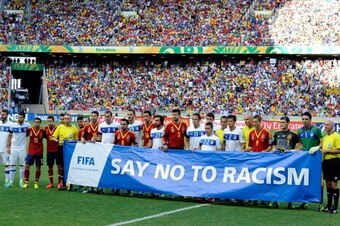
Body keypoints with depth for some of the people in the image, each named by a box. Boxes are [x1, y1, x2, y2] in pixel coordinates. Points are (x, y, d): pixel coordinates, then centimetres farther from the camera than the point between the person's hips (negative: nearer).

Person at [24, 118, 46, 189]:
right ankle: (26, 183, 6)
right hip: (30, 152, 0)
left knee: (38, 167, 5)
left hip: (39, 152, 0)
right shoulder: (29, 129, -3)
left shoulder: (43, 131, -2)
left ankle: (36, 183, 17)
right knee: (27, 166, -4)